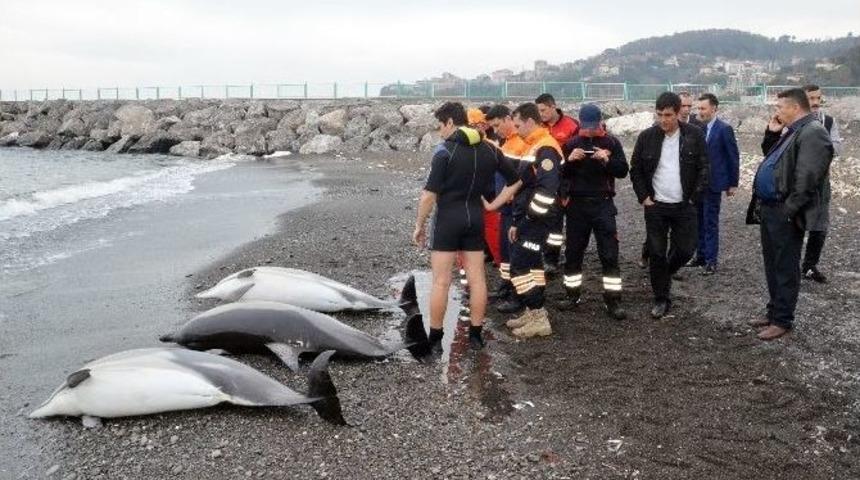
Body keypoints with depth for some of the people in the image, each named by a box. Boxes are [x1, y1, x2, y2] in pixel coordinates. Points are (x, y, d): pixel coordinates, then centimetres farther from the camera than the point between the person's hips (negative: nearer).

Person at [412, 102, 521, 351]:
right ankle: (476, 334, 17)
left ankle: (435, 338, 6)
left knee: (441, 281, 1)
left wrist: (419, 225, -7)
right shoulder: (489, 150, 5)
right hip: (475, 218, 5)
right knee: (477, 278, 10)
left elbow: (429, 194, -16)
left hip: (448, 218, -5)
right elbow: (515, 180, 13)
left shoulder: (445, 150, -12)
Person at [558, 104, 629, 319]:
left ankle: (613, 300, 3)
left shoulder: (611, 142, 1)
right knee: (573, 252, 10)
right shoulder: (570, 144, 5)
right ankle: (573, 294, 23)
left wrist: (607, 160, -18)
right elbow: (560, 174, 4)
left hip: (602, 203, -2)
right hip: (576, 204, 2)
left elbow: (623, 171, -1)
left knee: (609, 253, -3)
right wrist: (569, 160, -14)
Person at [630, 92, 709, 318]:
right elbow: (636, 170, 5)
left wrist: (694, 197, -6)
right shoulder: (647, 137, -3)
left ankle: (665, 275, 34)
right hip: (655, 206, 0)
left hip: (684, 206, 0)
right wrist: (644, 197, -3)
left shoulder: (694, 136, -4)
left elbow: (704, 168, 0)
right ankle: (661, 299, 15)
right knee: (657, 253, 2)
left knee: (685, 250, 3)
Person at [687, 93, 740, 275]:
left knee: (710, 222, -2)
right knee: (700, 221, 12)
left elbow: (733, 156, -5)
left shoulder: (724, 129, -9)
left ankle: (711, 261, 6)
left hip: (713, 183, -5)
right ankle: (701, 256, 23)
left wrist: (733, 184, -4)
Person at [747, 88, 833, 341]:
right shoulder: (793, 131, 15)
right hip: (769, 209, 10)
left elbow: (806, 180, -22)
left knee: (785, 269, 1)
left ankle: (783, 320, 10)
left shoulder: (813, 133, -16)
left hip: (784, 215, -10)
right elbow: (771, 158, 26)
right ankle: (774, 312, 29)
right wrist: (771, 133, 11)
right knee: (772, 265, 18)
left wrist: (787, 211, -21)